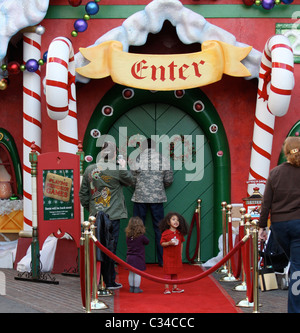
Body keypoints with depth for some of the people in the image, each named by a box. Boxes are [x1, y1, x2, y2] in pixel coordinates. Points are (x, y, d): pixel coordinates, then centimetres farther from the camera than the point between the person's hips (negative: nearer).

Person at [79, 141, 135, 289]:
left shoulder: (89, 170, 3)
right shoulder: (117, 170, -11)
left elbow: (83, 193, 9)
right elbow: (130, 181, 9)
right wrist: (124, 167, 22)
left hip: (95, 216, 4)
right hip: (112, 216, -4)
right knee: (110, 248, 2)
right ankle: (109, 281, 7)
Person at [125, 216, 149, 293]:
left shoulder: (128, 236, 0)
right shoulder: (141, 236, -13)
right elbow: (147, 242, 2)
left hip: (130, 257, 5)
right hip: (138, 258, -5)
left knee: (131, 273, 12)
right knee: (137, 273, 0)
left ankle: (131, 287, 19)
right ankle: (136, 288, 4)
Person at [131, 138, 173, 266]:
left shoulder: (138, 159, -4)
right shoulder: (163, 159, 1)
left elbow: (132, 180, -2)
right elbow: (169, 180, 3)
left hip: (140, 197, -1)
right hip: (157, 198, 1)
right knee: (159, 228, 7)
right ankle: (162, 260, 9)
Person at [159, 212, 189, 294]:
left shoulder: (180, 233, 3)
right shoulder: (165, 233, -11)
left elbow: (181, 243, 12)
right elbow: (162, 243, -9)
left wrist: (180, 254, 13)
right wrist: (169, 243, -26)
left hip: (177, 256, 5)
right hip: (168, 256, -5)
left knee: (175, 272, 13)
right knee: (168, 273, -2)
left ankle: (175, 288, 21)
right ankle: (166, 288, 4)